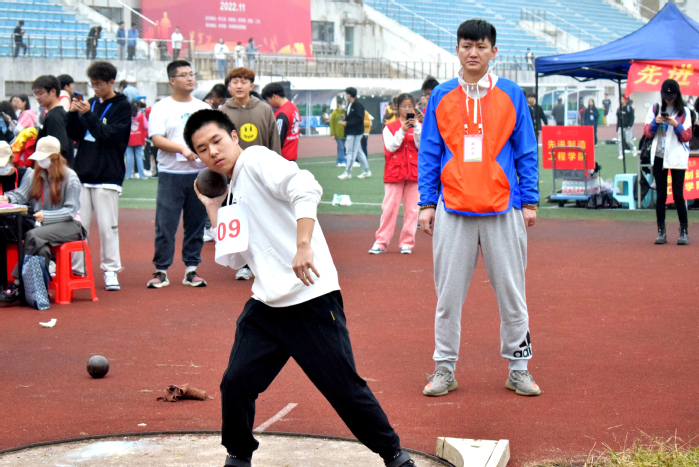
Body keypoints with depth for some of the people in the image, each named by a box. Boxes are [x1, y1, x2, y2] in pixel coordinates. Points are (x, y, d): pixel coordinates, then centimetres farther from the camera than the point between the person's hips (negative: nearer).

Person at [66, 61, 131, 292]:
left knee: (108, 225, -4)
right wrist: (74, 114, -4)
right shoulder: (91, 103, 13)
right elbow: (76, 135, 12)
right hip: (82, 172, 5)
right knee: (78, 224, 3)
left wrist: (88, 114, -16)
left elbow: (110, 135, -12)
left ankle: (111, 270, 4)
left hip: (107, 175, -5)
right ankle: (75, 269, 9)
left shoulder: (121, 106, -1)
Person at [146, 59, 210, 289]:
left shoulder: (203, 108, 14)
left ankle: (191, 269, 13)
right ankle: (161, 270, 3)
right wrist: (183, 149, -21)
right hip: (171, 174, -3)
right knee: (165, 224, -4)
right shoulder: (161, 108, 1)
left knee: (196, 223, 5)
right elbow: (156, 139, -9)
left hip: (200, 174, 3)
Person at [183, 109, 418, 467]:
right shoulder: (233, 191, 19)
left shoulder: (256, 160, -5)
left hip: (312, 301, -8)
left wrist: (303, 246, -33)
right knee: (235, 384, 0)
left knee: (345, 389, -4)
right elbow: (235, 258, 22)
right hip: (266, 306, 8)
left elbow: (306, 189, -23)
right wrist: (214, 211, 14)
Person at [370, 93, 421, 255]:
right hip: (394, 172, -2)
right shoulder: (390, 127, 6)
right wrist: (402, 131, -16)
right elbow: (391, 147, -7)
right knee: (389, 207, -4)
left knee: (411, 208, 1)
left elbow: (421, 146, -4)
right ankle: (381, 242, 1)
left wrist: (416, 127, -16)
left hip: (414, 172, 2)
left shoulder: (418, 126, 10)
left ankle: (407, 242, 8)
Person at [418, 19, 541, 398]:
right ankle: (445, 368, 13)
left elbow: (526, 152, 6)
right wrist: (427, 204, 2)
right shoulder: (441, 96, 7)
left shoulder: (511, 95, 5)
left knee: (511, 292, 5)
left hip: (503, 209, 0)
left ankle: (518, 367, 15)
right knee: (448, 294, 4)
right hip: (453, 210, 1)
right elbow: (429, 154, 8)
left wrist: (529, 202, 2)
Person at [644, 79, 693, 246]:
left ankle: (684, 231, 1)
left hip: (677, 157, -2)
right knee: (661, 195, 3)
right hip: (659, 156, 2)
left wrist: (676, 125, -18)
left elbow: (687, 136, -1)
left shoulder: (684, 112, 2)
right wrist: (655, 122, -13)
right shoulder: (655, 110, 7)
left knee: (678, 195, -5)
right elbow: (647, 133, 5)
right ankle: (661, 231, 8)